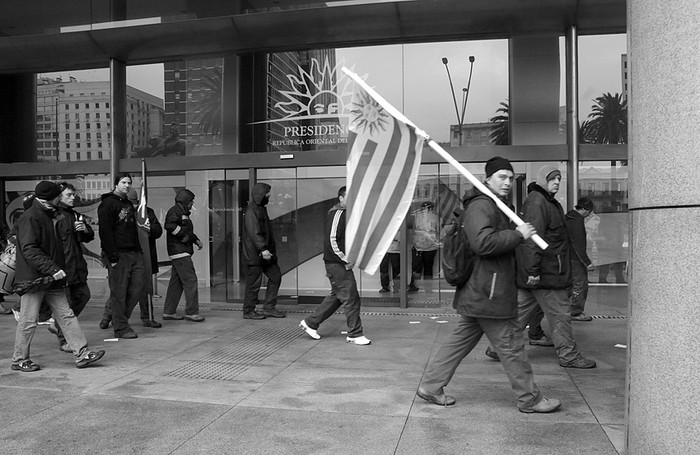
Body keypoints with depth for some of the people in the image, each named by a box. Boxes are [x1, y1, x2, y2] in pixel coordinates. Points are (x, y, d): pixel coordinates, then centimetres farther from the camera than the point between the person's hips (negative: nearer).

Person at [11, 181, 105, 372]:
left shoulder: (48, 215, 17)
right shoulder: (30, 218, -13)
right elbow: (29, 250, -22)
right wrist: (52, 269, -27)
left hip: (51, 279, 9)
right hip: (33, 279, -9)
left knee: (66, 315, 5)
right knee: (29, 320, 1)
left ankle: (81, 354, 5)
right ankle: (19, 360, 16)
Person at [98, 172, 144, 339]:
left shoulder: (128, 204, 21)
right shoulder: (108, 203, -6)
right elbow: (105, 231, -13)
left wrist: (139, 250, 14)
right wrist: (112, 256, -18)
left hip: (134, 253, 8)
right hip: (118, 255, -8)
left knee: (137, 287, 5)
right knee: (119, 292, -3)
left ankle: (112, 315, 22)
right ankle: (121, 327, 5)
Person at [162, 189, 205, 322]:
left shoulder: (183, 213, 22)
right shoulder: (175, 211, -10)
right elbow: (169, 225, -27)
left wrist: (196, 240, 16)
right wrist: (183, 235, -19)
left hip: (182, 252, 11)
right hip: (179, 251, -11)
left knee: (176, 282, 12)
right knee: (190, 281, -10)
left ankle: (169, 312, 18)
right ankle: (191, 312, -6)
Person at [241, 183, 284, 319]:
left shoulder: (261, 209, 17)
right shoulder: (252, 211, -14)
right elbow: (254, 233, -23)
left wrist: (271, 249, 20)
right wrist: (263, 249, -29)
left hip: (265, 253, 10)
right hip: (254, 253, -10)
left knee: (275, 276, 9)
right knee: (254, 282, -2)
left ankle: (269, 308, 16)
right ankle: (248, 311, 11)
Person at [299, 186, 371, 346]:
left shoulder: (345, 213, 16)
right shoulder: (337, 213, -15)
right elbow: (331, 240, -21)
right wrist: (346, 260, -18)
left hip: (341, 263, 10)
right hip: (337, 264, -10)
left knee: (336, 296, 18)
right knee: (351, 298, -4)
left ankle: (310, 323, 27)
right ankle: (355, 334, 7)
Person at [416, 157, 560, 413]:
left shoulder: (495, 207, 22)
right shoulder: (481, 206, -15)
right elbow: (483, 242, -29)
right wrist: (518, 234, -21)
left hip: (478, 294, 11)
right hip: (489, 294, -11)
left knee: (460, 341, 13)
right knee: (511, 346, 2)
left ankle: (431, 386, 19)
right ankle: (530, 399, 16)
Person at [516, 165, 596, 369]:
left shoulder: (549, 202, 20)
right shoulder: (537, 202, -15)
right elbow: (533, 238, -23)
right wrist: (533, 270, -27)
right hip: (546, 273, -11)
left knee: (522, 310, 13)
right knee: (559, 314, 0)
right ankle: (569, 356, 11)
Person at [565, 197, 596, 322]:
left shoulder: (567, 218, 13)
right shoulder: (577, 221, -18)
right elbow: (579, 245, -21)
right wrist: (587, 262, -18)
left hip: (567, 257, 10)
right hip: (575, 259, -10)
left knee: (570, 284, 15)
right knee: (580, 284, -2)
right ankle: (576, 313, 4)